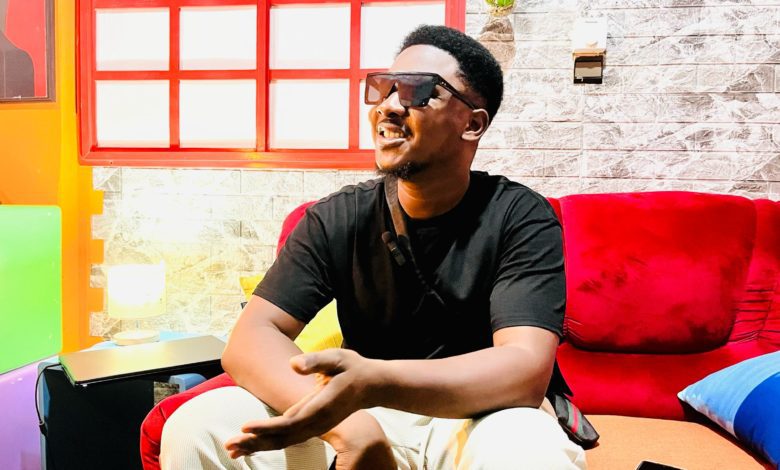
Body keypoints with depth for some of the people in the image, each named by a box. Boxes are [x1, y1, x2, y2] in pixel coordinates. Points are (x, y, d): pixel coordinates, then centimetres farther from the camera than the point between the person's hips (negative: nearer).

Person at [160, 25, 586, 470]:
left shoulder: (521, 218, -13)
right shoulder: (337, 218, -5)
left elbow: (527, 369, -25)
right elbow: (251, 338, -13)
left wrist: (374, 382, -42)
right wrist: (347, 426, -32)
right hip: (361, 414, 3)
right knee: (195, 429, -16)